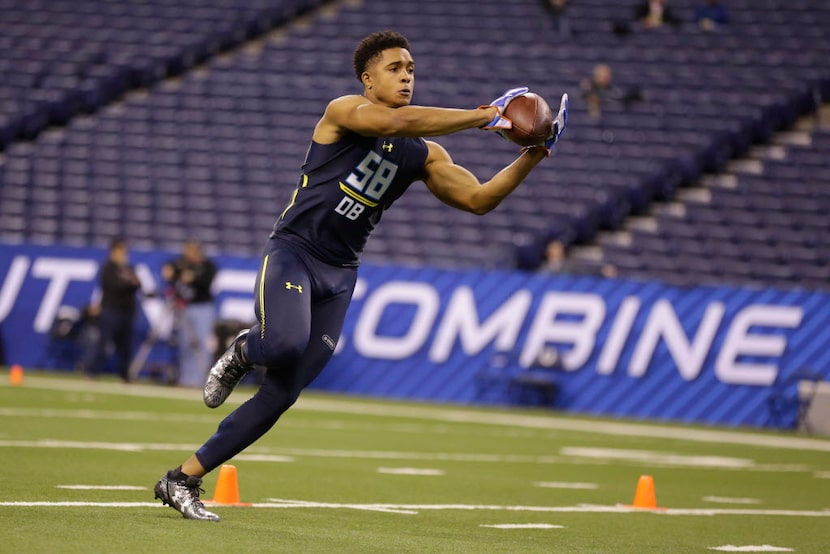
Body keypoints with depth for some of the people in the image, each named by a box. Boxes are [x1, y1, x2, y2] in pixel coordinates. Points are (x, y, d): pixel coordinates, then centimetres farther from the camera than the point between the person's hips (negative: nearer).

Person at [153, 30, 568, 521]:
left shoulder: (423, 156, 12)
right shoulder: (345, 112, -6)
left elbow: (478, 199, 9)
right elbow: (398, 121, -25)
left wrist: (533, 156, -3)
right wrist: (484, 116, -22)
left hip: (340, 276, 6)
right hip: (293, 252, -6)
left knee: (282, 394, 0)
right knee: (286, 345, -35)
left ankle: (183, 480, 9)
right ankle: (245, 351, 3)